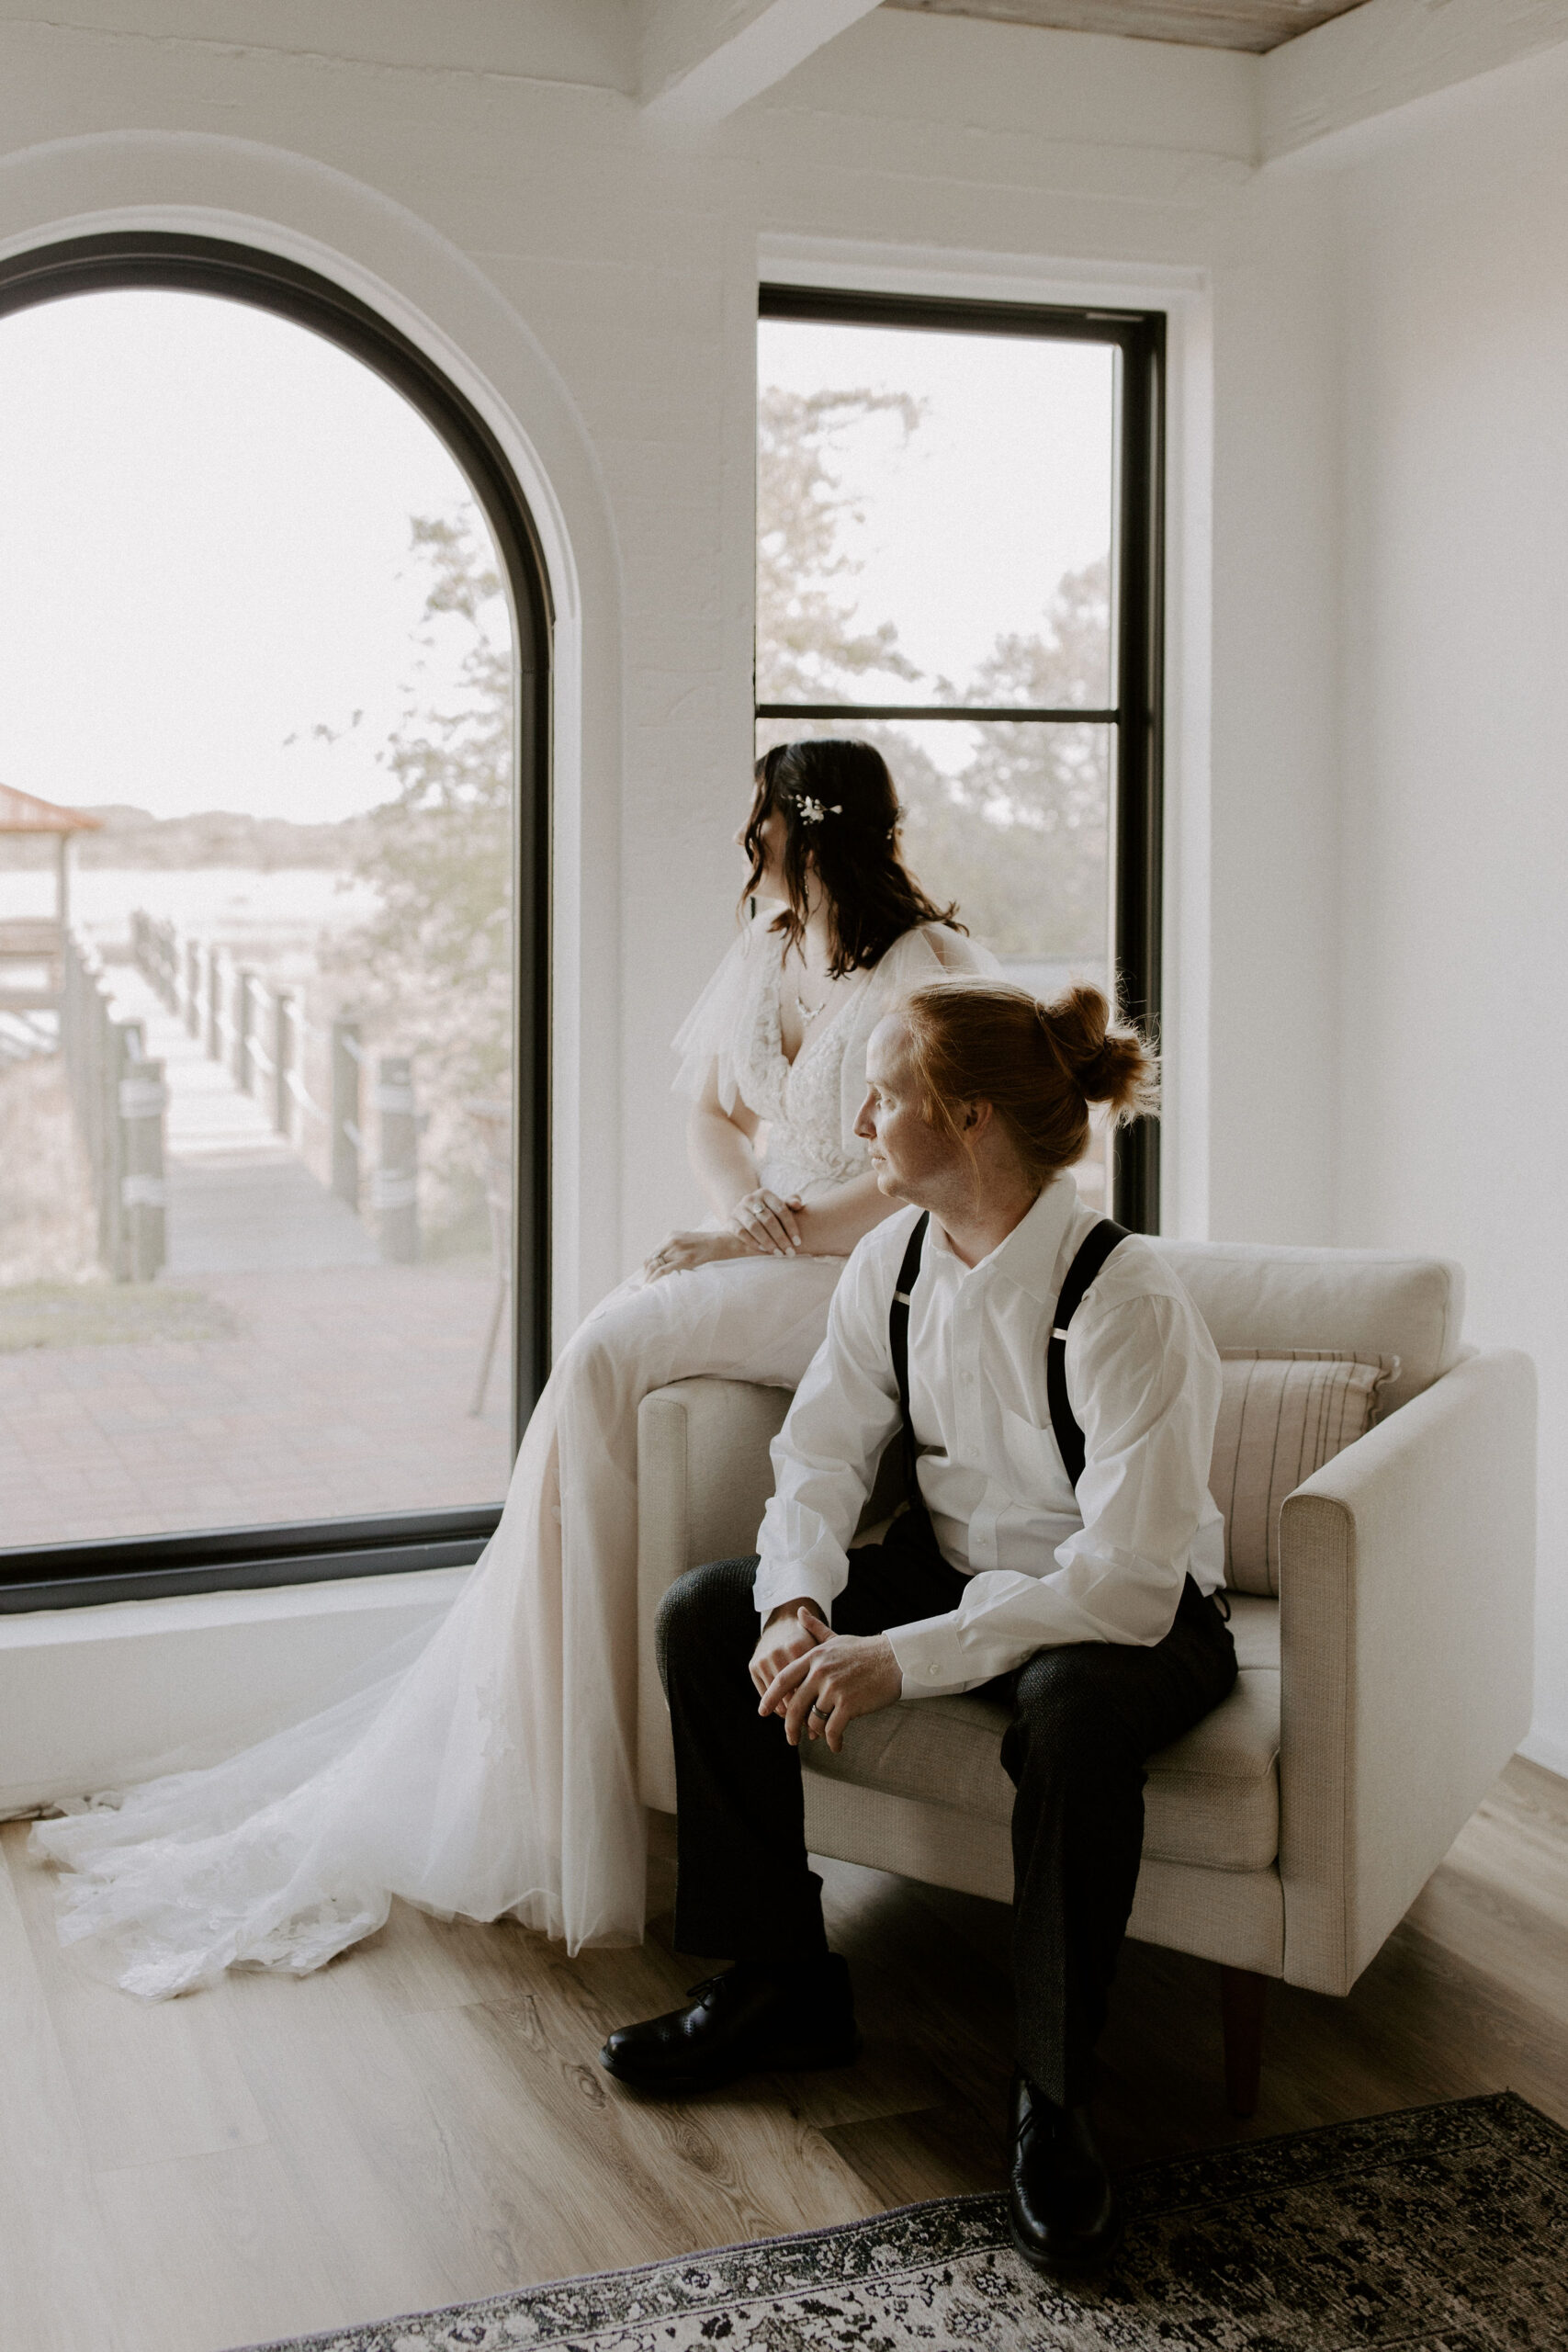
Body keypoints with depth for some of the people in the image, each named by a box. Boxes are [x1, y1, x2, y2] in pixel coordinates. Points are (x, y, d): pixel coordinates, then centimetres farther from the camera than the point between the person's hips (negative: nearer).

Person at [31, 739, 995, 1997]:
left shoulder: (934, 969, -9)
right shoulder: (765, 952, 15)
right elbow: (715, 1113, 15)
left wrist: (777, 1232, -17)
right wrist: (744, 1201, -6)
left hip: (869, 1275, -7)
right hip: (767, 1245, 7)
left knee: (606, 1360, -24)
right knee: (601, 1360, -19)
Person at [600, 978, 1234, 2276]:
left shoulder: (1128, 1301, -28)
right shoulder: (896, 1259, -6)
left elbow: (1130, 1573, -32)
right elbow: (821, 1449, -2)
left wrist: (908, 1658, -37)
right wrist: (799, 1607, -23)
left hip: (1132, 1613, -7)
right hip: (956, 1570, 7)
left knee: (1072, 1714, -39)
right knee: (708, 1619, -7)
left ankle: (1053, 2098, -17)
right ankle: (779, 1983, 7)